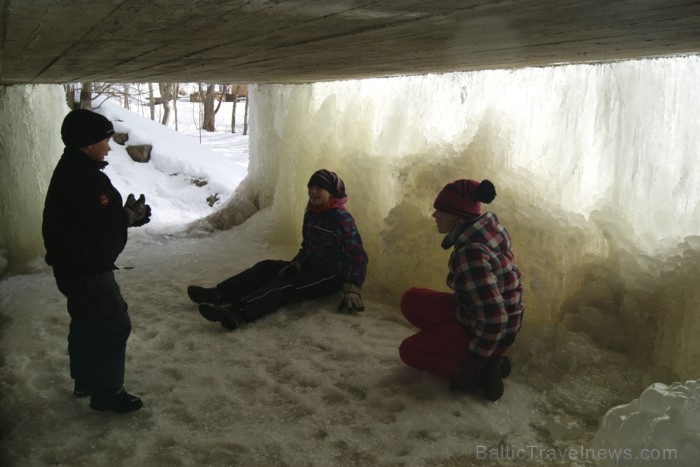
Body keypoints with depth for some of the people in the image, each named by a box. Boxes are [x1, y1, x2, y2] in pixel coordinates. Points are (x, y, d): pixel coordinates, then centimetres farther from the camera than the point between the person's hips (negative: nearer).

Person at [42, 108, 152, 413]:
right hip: (88, 270, -11)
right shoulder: (86, 178, -25)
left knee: (86, 323, 22)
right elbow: (106, 225, -27)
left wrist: (128, 214, 0)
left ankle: (85, 381, 38)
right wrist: (132, 214, -9)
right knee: (113, 325, -1)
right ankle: (107, 393, 11)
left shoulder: (70, 171, 10)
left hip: (72, 265, 11)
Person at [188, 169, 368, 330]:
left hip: (331, 275, -8)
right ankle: (219, 294, -23)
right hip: (311, 267, 8)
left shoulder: (341, 218, -13)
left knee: (284, 284, -30)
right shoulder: (311, 215, 12)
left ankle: (238, 312, -51)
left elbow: (358, 255, -17)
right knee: (267, 267, -8)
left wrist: (353, 290, -28)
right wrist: (295, 264, 2)